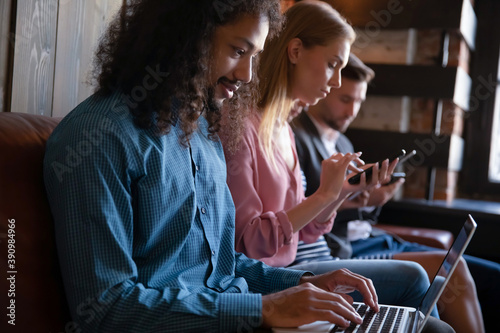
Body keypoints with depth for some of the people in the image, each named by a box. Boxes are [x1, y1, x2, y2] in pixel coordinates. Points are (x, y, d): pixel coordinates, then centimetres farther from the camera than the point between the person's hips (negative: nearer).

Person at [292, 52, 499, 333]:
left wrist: (374, 198, -2)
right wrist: (348, 201, -21)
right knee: (450, 269, -25)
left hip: (372, 240, 9)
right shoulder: (295, 138, -7)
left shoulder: (343, 143, 19)